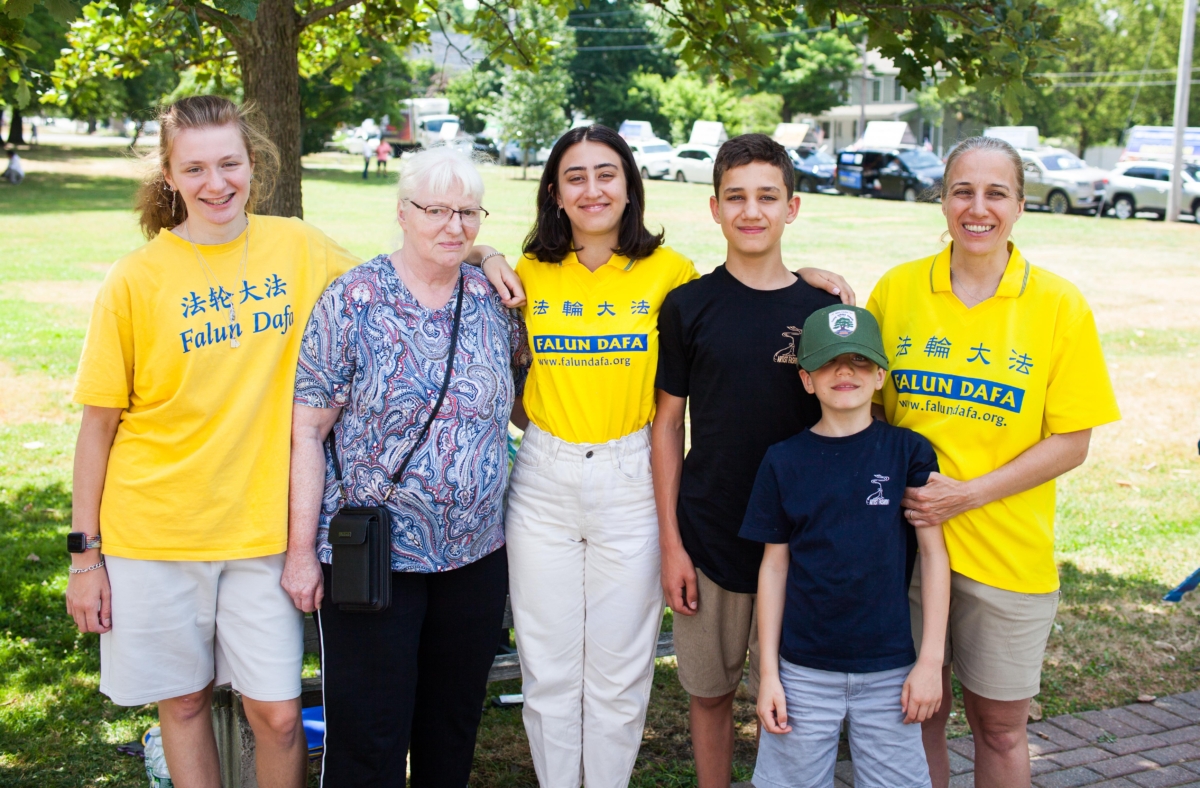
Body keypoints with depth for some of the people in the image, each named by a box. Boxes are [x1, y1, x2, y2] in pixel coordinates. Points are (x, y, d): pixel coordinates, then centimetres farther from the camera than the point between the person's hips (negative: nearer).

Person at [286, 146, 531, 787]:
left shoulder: (496, 298, 4)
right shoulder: (353, 301, -9)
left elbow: (521, 401, 19)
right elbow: (308, 429, -9)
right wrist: (302, 549, -10)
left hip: (476, 553, 4)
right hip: (371, 557, -4)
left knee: (454, 722, 17)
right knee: (368, 736, 4)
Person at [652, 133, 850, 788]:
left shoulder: (822, 308, 0)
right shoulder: (688, 306, -1)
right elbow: (667, 424, 1)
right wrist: (671, 543, -3)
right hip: (708, 540, 0)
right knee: (711, 691, 11)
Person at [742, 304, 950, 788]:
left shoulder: (910, 453, -2)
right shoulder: (784, 462, 0)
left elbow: (933, 554, 0)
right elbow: (774, 566, 3)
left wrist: (931, 660, -4)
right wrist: (768, 673, 1)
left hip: (890, 671, 0)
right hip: (803, 670, 1)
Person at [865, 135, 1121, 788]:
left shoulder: (1058, 305, -5)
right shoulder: (897, 289, 0)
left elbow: (1070, 442, -6)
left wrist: (969, 494, -16)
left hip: (1007, 554, -1)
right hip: (907, 539, 2)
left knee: (1000, 727, 11)